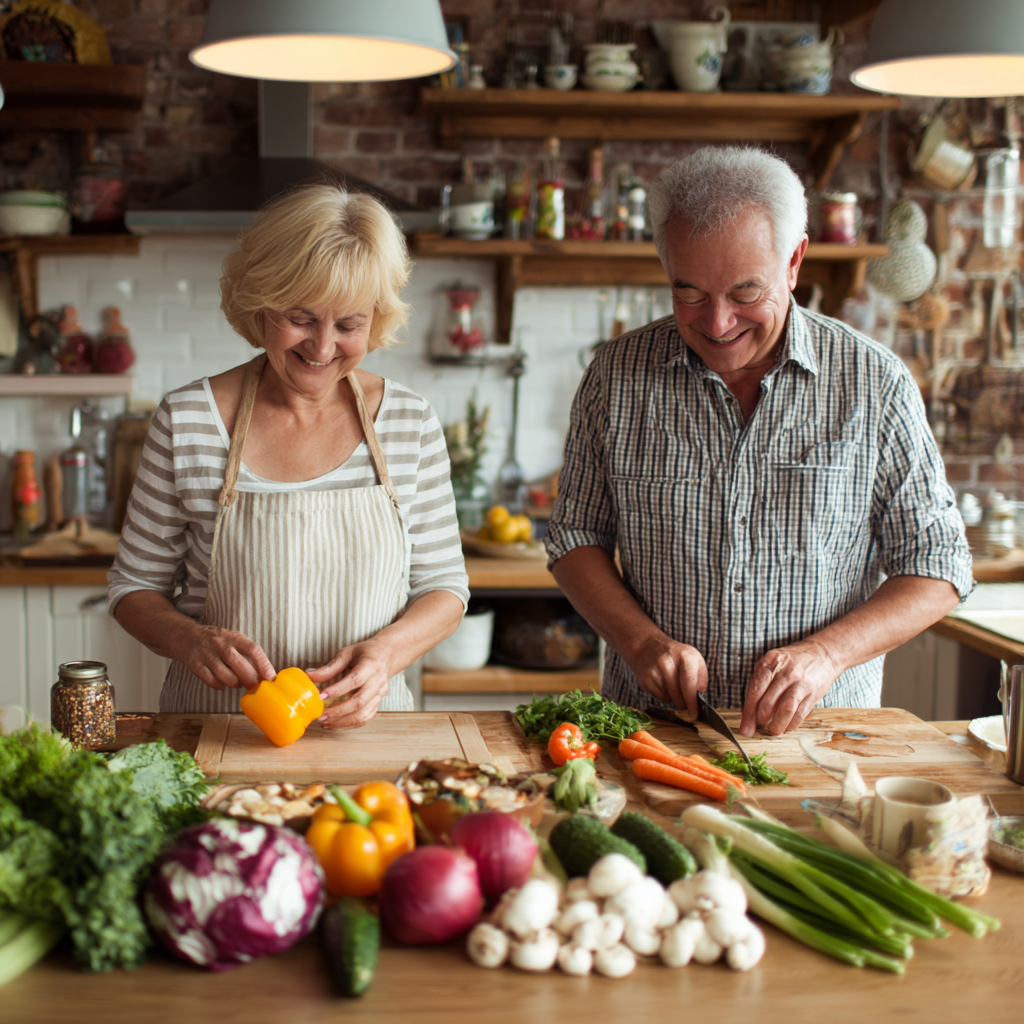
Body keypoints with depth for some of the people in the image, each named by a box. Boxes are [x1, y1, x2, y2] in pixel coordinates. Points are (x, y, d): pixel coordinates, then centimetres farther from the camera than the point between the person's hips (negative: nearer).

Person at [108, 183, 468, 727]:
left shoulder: (411, 423, 1)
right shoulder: (187, 421, -3)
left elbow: (443, 584, 9)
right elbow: (135, 586, 7)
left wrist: (388, 651, -12)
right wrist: (189, 639, -15)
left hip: (361, 728, 1)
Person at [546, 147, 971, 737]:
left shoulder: (876, 384, -1)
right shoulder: (618, 377, 2)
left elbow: (937, 566, 1)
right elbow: (576, 537, 8)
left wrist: (826, 653, -15)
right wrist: (643, 640, -9)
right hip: (650, 727, -2)